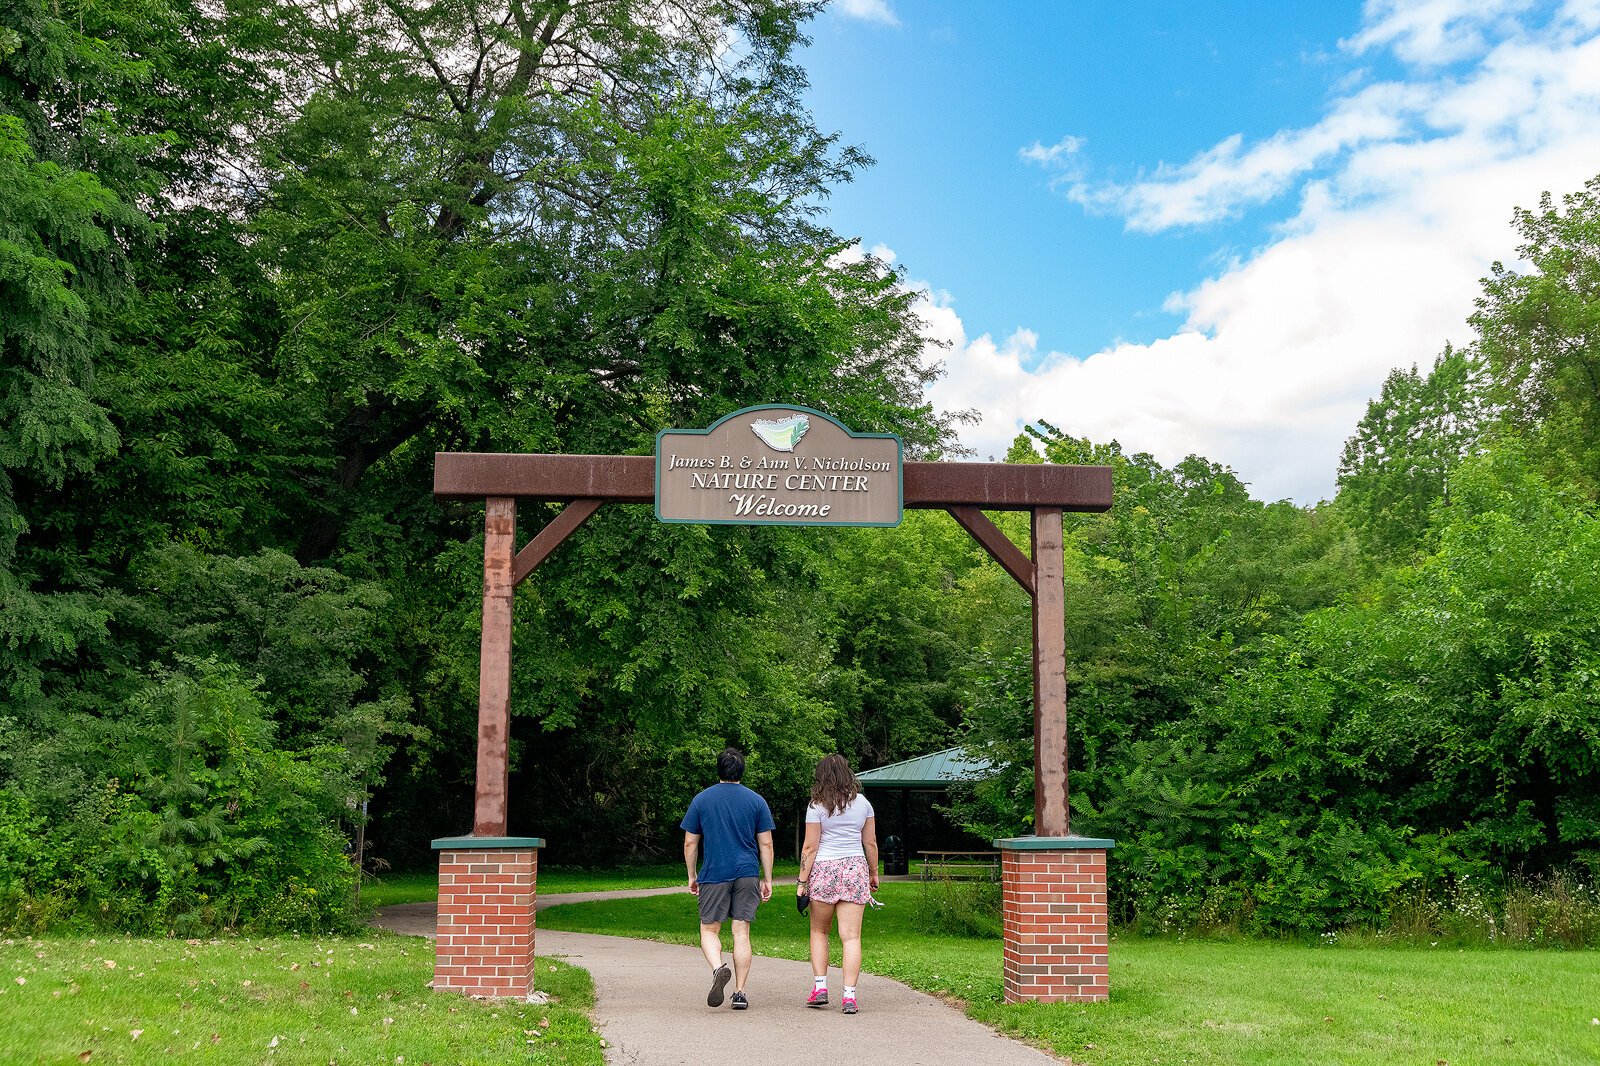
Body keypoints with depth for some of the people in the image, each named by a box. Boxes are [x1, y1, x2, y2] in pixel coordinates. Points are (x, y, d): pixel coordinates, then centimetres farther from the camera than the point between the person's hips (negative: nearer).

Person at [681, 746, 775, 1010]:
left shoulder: (701, 800, 2)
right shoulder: (756, 801, 3)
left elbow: (689, 843, 4)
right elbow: (766, 844, 3)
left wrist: (691, 876, 14)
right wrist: (767, 879, 10)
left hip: (713, 874, -1)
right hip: (747, 874, 1)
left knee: (709, 930, 9)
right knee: (741, 933, 5)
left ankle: (719, 968, -19)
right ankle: (739, 993, 3)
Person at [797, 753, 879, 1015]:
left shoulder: (817, 806, -3)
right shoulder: (863, 803, 7)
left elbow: (810, 848, -5)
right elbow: (870, 843, 10)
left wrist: (802, 881, 0)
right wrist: (874, 873, 22)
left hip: (824, 869, -2)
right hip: (855, 868, 2)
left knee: (819, 931, 16)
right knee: (851, 936, -1)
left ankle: (820, 986, 10)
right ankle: (849, 995, -8)